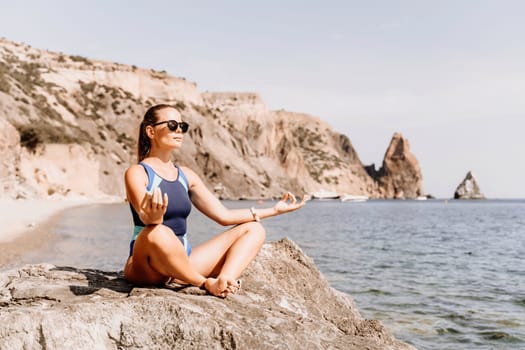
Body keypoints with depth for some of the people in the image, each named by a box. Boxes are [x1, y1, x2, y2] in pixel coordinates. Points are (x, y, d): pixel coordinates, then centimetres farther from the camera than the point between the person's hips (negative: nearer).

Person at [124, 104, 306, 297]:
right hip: (145, 268, -7)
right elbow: (146, 218, -24)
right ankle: (207, 284, -18)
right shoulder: (137, 173, -6)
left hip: (182, 262, 7)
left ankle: (224, 280, -28)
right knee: (157, 233, -41)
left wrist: (274, 210, 12)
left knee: (253, 230, 1)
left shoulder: (186, 175, 13)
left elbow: (224, 215, 13)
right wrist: (154, 217, -48)